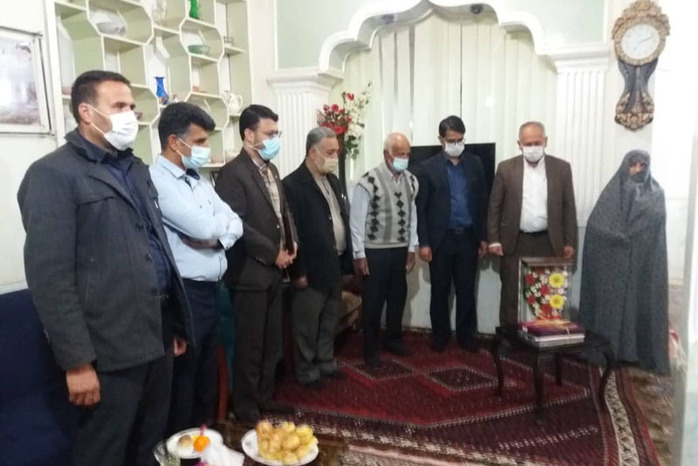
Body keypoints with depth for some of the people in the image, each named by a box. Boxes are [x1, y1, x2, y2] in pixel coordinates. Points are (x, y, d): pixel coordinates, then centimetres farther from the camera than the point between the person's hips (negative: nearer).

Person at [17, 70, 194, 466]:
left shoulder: (136, 169, 14)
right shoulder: (53, 174, -8)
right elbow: (50, 276, -14)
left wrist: (178, 322, 15)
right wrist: (77, 362, -16)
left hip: (158, 334, 7)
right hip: (110, 348, -7)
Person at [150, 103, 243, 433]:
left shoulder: (199, 180, 13)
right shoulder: (156, 180, -15)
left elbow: (235, 224, 8)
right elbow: (202, 226, -24)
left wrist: (216, 237, -13)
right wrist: (221, 217, -3)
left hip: (211, 290, 8)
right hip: (184, 294, -8)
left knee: (207, 373, 20)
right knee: (183, 379, 7)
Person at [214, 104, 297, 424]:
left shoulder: (271, 169, 13)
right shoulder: (233, 172, -14)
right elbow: (236, 225, -21)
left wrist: (291, 242, 3)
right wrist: (273, 253, -16)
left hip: (274, 270, 8)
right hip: (250, 272, -8)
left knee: (272, 342, 17)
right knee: (250, 344, 4)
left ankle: (264, 396, 33)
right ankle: (245, 405, 22)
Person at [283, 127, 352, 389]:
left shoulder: (332, 180, 11)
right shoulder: (293, 184, -15)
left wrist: (347, 258, 11)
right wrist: (298, 271, -17)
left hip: (335, 264, 8)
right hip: (312, 267, -8)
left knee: (330, 319, 19)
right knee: (308, 323, 6)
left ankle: (326, 362, 35)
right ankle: (306, 370, 22)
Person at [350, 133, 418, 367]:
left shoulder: (411, 181, 3)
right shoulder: (369, 181, -14)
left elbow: (413, 216, 9)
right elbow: (357, 220, -12)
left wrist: (412, 248, 8)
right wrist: (359, 254, -12)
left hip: (400, 250, 5)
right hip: (375, 251, -5)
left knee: (398, 296, 17)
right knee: (373, 300, 6)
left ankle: (393, 339, 37)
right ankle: (370, 348, 23)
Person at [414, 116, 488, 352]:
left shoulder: (475, 164, 6)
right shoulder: (427, 168, -3)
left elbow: (482, 202, 8)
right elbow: (421, 208, -4)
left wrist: (483, 237, 5)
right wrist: (423, 242, -8)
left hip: (468, 237, 2)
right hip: (441, 239, -2)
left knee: (466, 291, 10)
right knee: (440, 292, 9)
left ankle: (466, 335, 23)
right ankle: (440, 335, 24)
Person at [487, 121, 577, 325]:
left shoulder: (562, 168, 3)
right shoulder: (506, 168, 0)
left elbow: (569, 208, 5)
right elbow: (495, 206, 2)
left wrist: (570, 242, 2)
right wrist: (494, 240, -2)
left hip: (549, 243, 1)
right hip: (515, 244, -1)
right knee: (511, 297, 6)